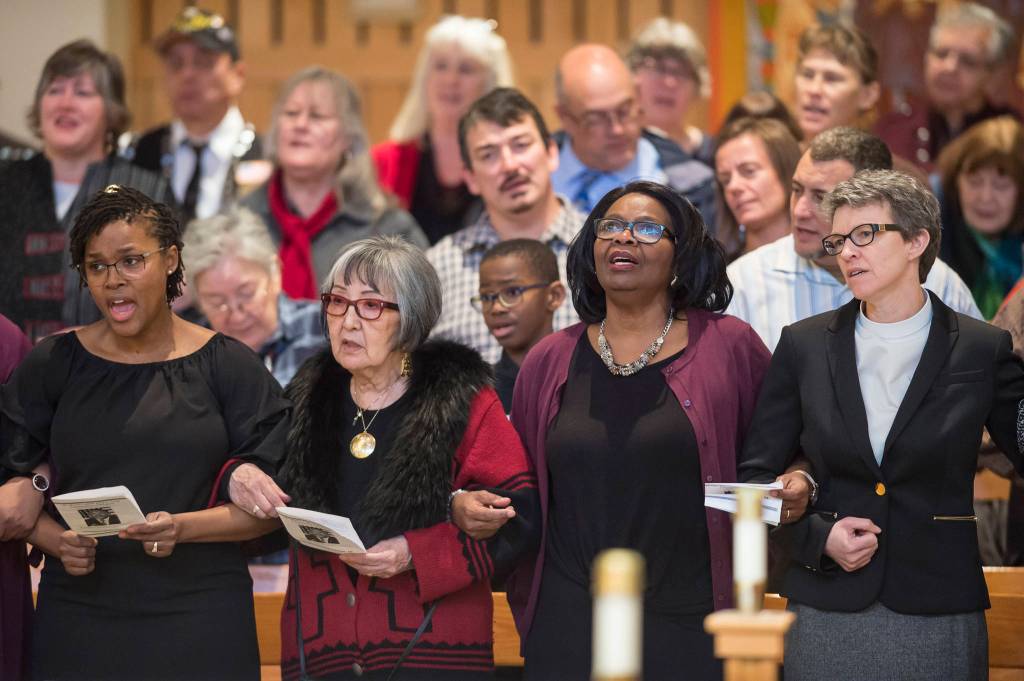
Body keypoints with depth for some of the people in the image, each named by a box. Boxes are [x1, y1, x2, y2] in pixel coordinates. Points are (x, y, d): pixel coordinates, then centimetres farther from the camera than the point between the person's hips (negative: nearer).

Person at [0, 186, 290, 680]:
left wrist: (183, 528, -17)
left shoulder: (228, 367, 1)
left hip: (199, 620, -1)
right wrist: (54, 540, -12)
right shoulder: (51, 366, 6)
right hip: (78, 616, 1)